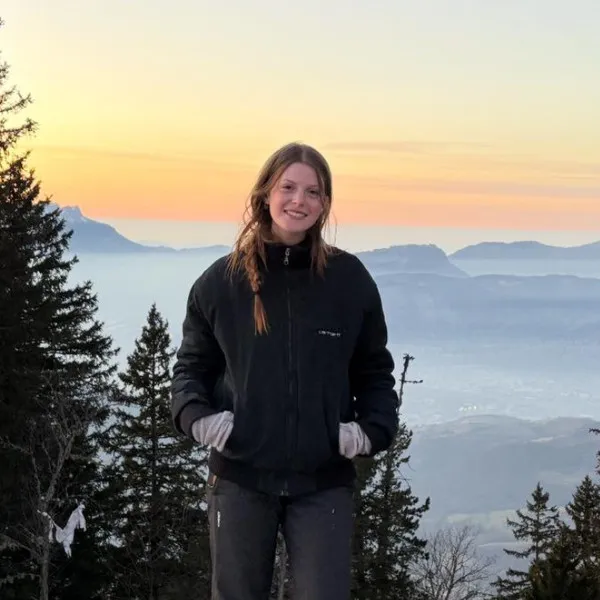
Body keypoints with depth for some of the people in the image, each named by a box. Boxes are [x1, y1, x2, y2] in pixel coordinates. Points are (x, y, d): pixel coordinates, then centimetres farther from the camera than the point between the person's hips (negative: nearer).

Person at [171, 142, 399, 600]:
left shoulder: (350, 279, 1)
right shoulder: (222, 280, 1)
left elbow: (375, 370, 9)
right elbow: (192, 364, 10)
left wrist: (374, 428, -7)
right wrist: (195, 414, -9)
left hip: (324, 480, 0)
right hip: (240, 478, 1)